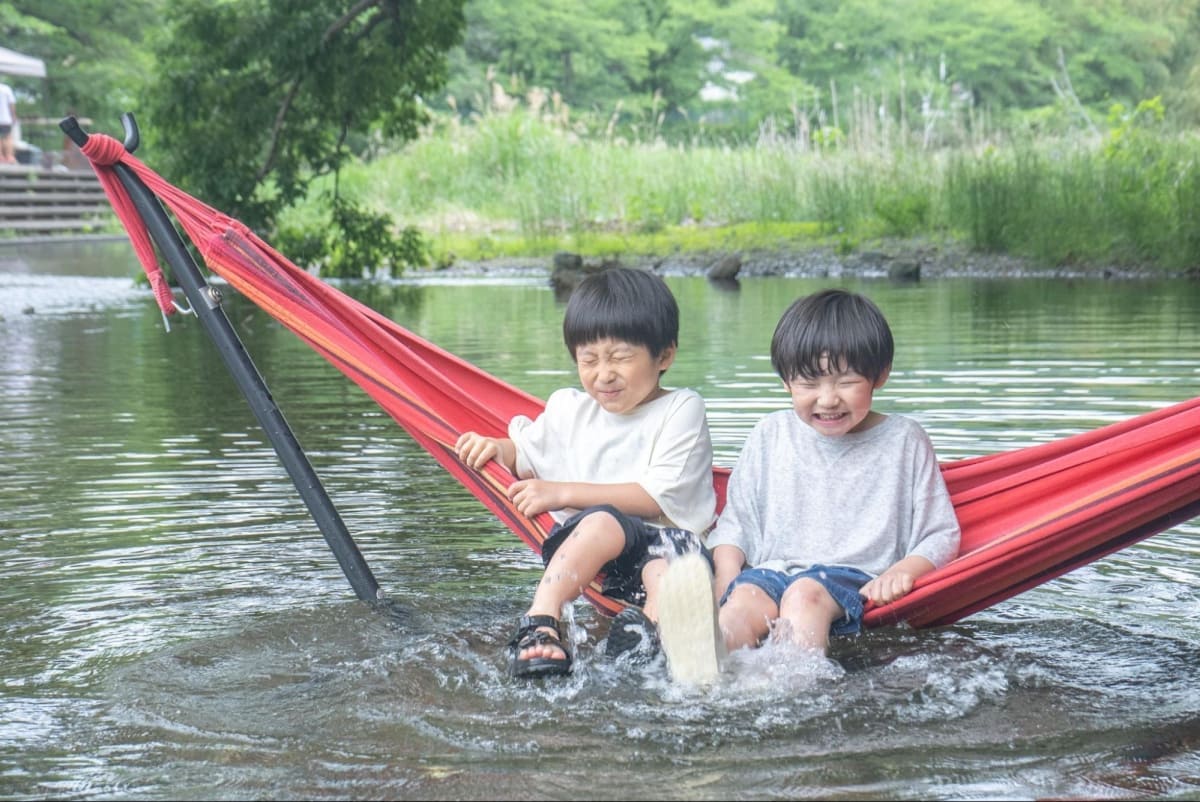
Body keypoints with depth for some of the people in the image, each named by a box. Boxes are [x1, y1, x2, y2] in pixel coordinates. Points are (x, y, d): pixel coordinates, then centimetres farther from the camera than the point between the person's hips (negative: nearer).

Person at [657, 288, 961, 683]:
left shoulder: (904, 441, 9)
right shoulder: (770, 437, 15)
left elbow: (940, 535, 9)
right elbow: (735, 522, 20)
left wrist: (903, 572, -12)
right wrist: (727, 578, 0)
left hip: (856, 580, -2)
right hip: (772, 570, 2)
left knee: (804, 594, -36)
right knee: (746, 600, -33)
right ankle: (707, 658, -65)